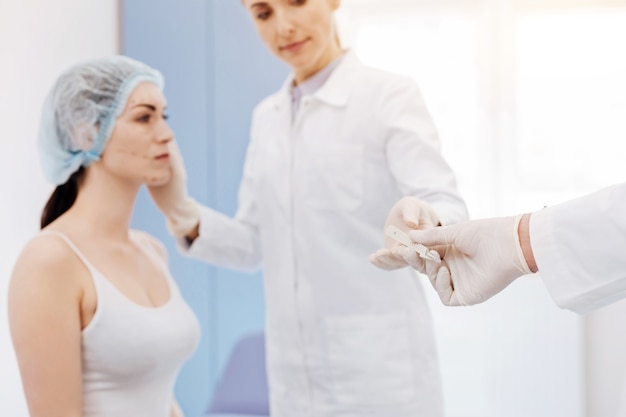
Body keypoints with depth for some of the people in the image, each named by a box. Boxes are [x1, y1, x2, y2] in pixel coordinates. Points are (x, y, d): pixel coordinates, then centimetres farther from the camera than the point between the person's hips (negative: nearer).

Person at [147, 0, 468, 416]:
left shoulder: (391, 94, -6)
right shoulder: (267, 117, 11)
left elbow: (449, 210, -18)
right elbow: (255, 246, 11)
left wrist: (428, 224, -40)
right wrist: (183, 214, -6)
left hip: (381, 370, -5)